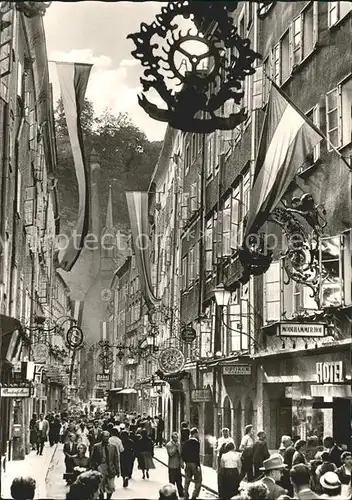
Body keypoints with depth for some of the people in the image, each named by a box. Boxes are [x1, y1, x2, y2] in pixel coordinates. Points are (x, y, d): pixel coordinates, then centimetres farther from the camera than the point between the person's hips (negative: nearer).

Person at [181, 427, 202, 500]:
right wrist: (198, 465, -16)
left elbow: (182, 453, 7)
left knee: (187, 480, 17)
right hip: (195, 464, -6)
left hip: (188, 464, 7)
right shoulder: (196, 442, -14)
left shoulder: (186, 442, 6)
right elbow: (197, 455, -20)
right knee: (198, 482, 3)